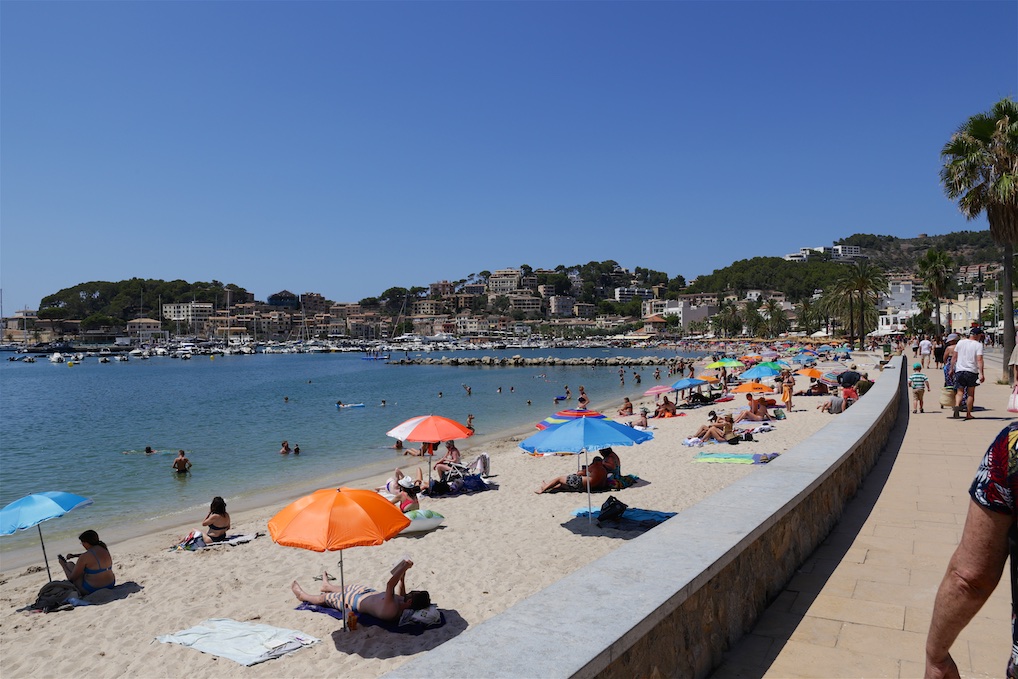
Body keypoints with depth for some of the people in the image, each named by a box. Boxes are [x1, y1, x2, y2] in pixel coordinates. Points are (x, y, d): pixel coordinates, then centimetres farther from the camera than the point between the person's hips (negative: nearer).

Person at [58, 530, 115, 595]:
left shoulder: (84, 557, -19)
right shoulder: (104, 549, 2)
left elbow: (72, 577, -8)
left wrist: (63, 565, 6)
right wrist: (74, 555, 23)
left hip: (91, 589, -7)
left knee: (70, 564, 14)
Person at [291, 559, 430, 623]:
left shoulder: (390, 609, -47)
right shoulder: (405, 605, -25)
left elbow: (390, 585, -53)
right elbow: (403, 597, -1)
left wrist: (404, 566, -46)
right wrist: (402, 577, -7)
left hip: (357, 602, -6)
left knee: (325, 597, 18)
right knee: (346, 588, 33)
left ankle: (302, 595, 48)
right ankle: (327, 586, 66)